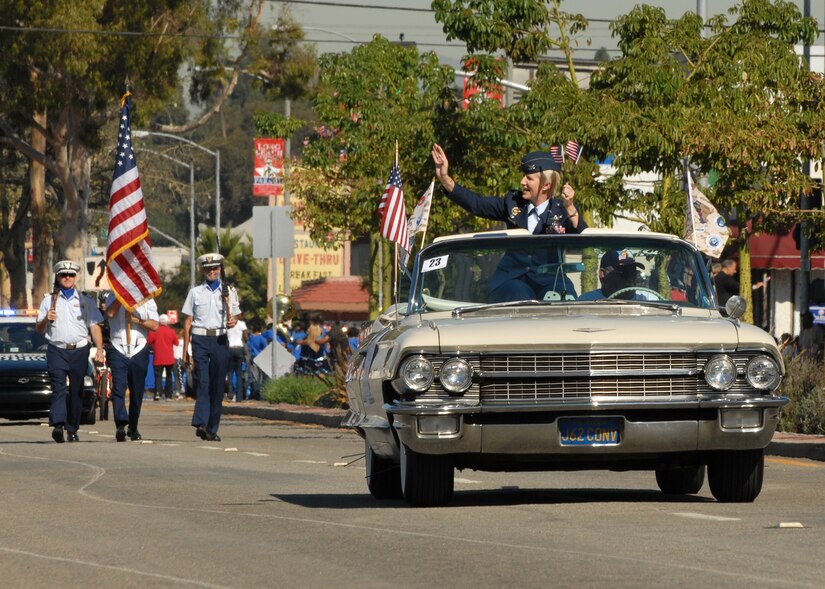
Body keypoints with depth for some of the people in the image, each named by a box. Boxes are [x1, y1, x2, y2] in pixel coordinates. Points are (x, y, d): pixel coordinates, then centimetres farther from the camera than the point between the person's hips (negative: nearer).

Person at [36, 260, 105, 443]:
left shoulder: (85, 301, 13)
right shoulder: (49, 301, 12)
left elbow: (95, 326, 10)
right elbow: (39, 329, 13)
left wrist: (99, 349, -3)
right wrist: (46, 319, -9)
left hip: (79, 351, 1)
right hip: (57, 350, -1)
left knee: (76, 392, 3)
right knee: (59, 388, -17)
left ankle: (72, 430, 10)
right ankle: (58, 425, -30)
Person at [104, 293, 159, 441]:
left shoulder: (146, 299, 11)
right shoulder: (113, 297, 11)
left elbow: (154, 325, 1)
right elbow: (110, 313, -11)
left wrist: (137, 320, -12)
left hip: (139, 350, 1)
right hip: (118, 350, -1)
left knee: (137, 392, 5)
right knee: (118, 388, -16)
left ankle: (133, 428, 17)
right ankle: (121, 425, -25)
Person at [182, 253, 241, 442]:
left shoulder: (228, 292, 11)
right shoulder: (195, 292, 9)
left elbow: (234, 316, 14)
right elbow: (188, 322, 10)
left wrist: (233, 322, -12)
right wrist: (185, 350, 5)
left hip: (220, 341, 1)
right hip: (200, 340, -1)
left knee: (217, 386, 2)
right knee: (202, 382, -15)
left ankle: (212, 429, 8)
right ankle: (201, 424, -24)